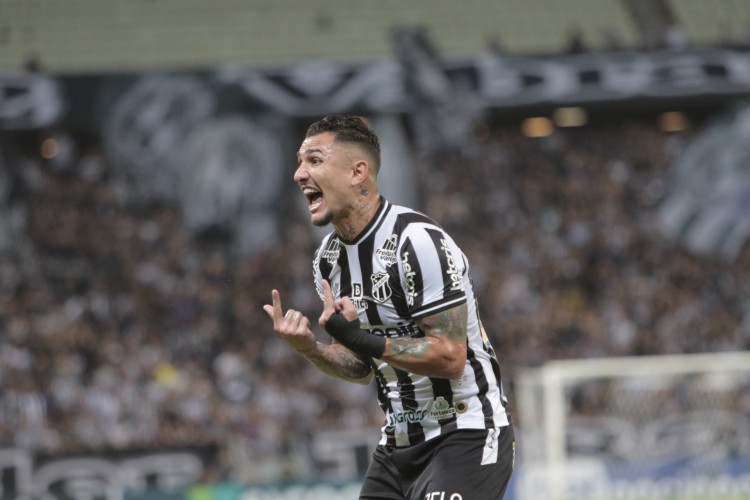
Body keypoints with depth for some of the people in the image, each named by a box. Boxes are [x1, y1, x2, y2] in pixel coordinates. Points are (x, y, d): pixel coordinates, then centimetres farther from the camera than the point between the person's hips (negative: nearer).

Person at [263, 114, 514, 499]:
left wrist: (362, 339, -27)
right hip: (398, 444, 8)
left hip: (466, 435, -8)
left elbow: (451, 358, -23)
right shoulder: (329, 258, 8)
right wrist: (309, 348, -6)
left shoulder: (418, 241, -19)